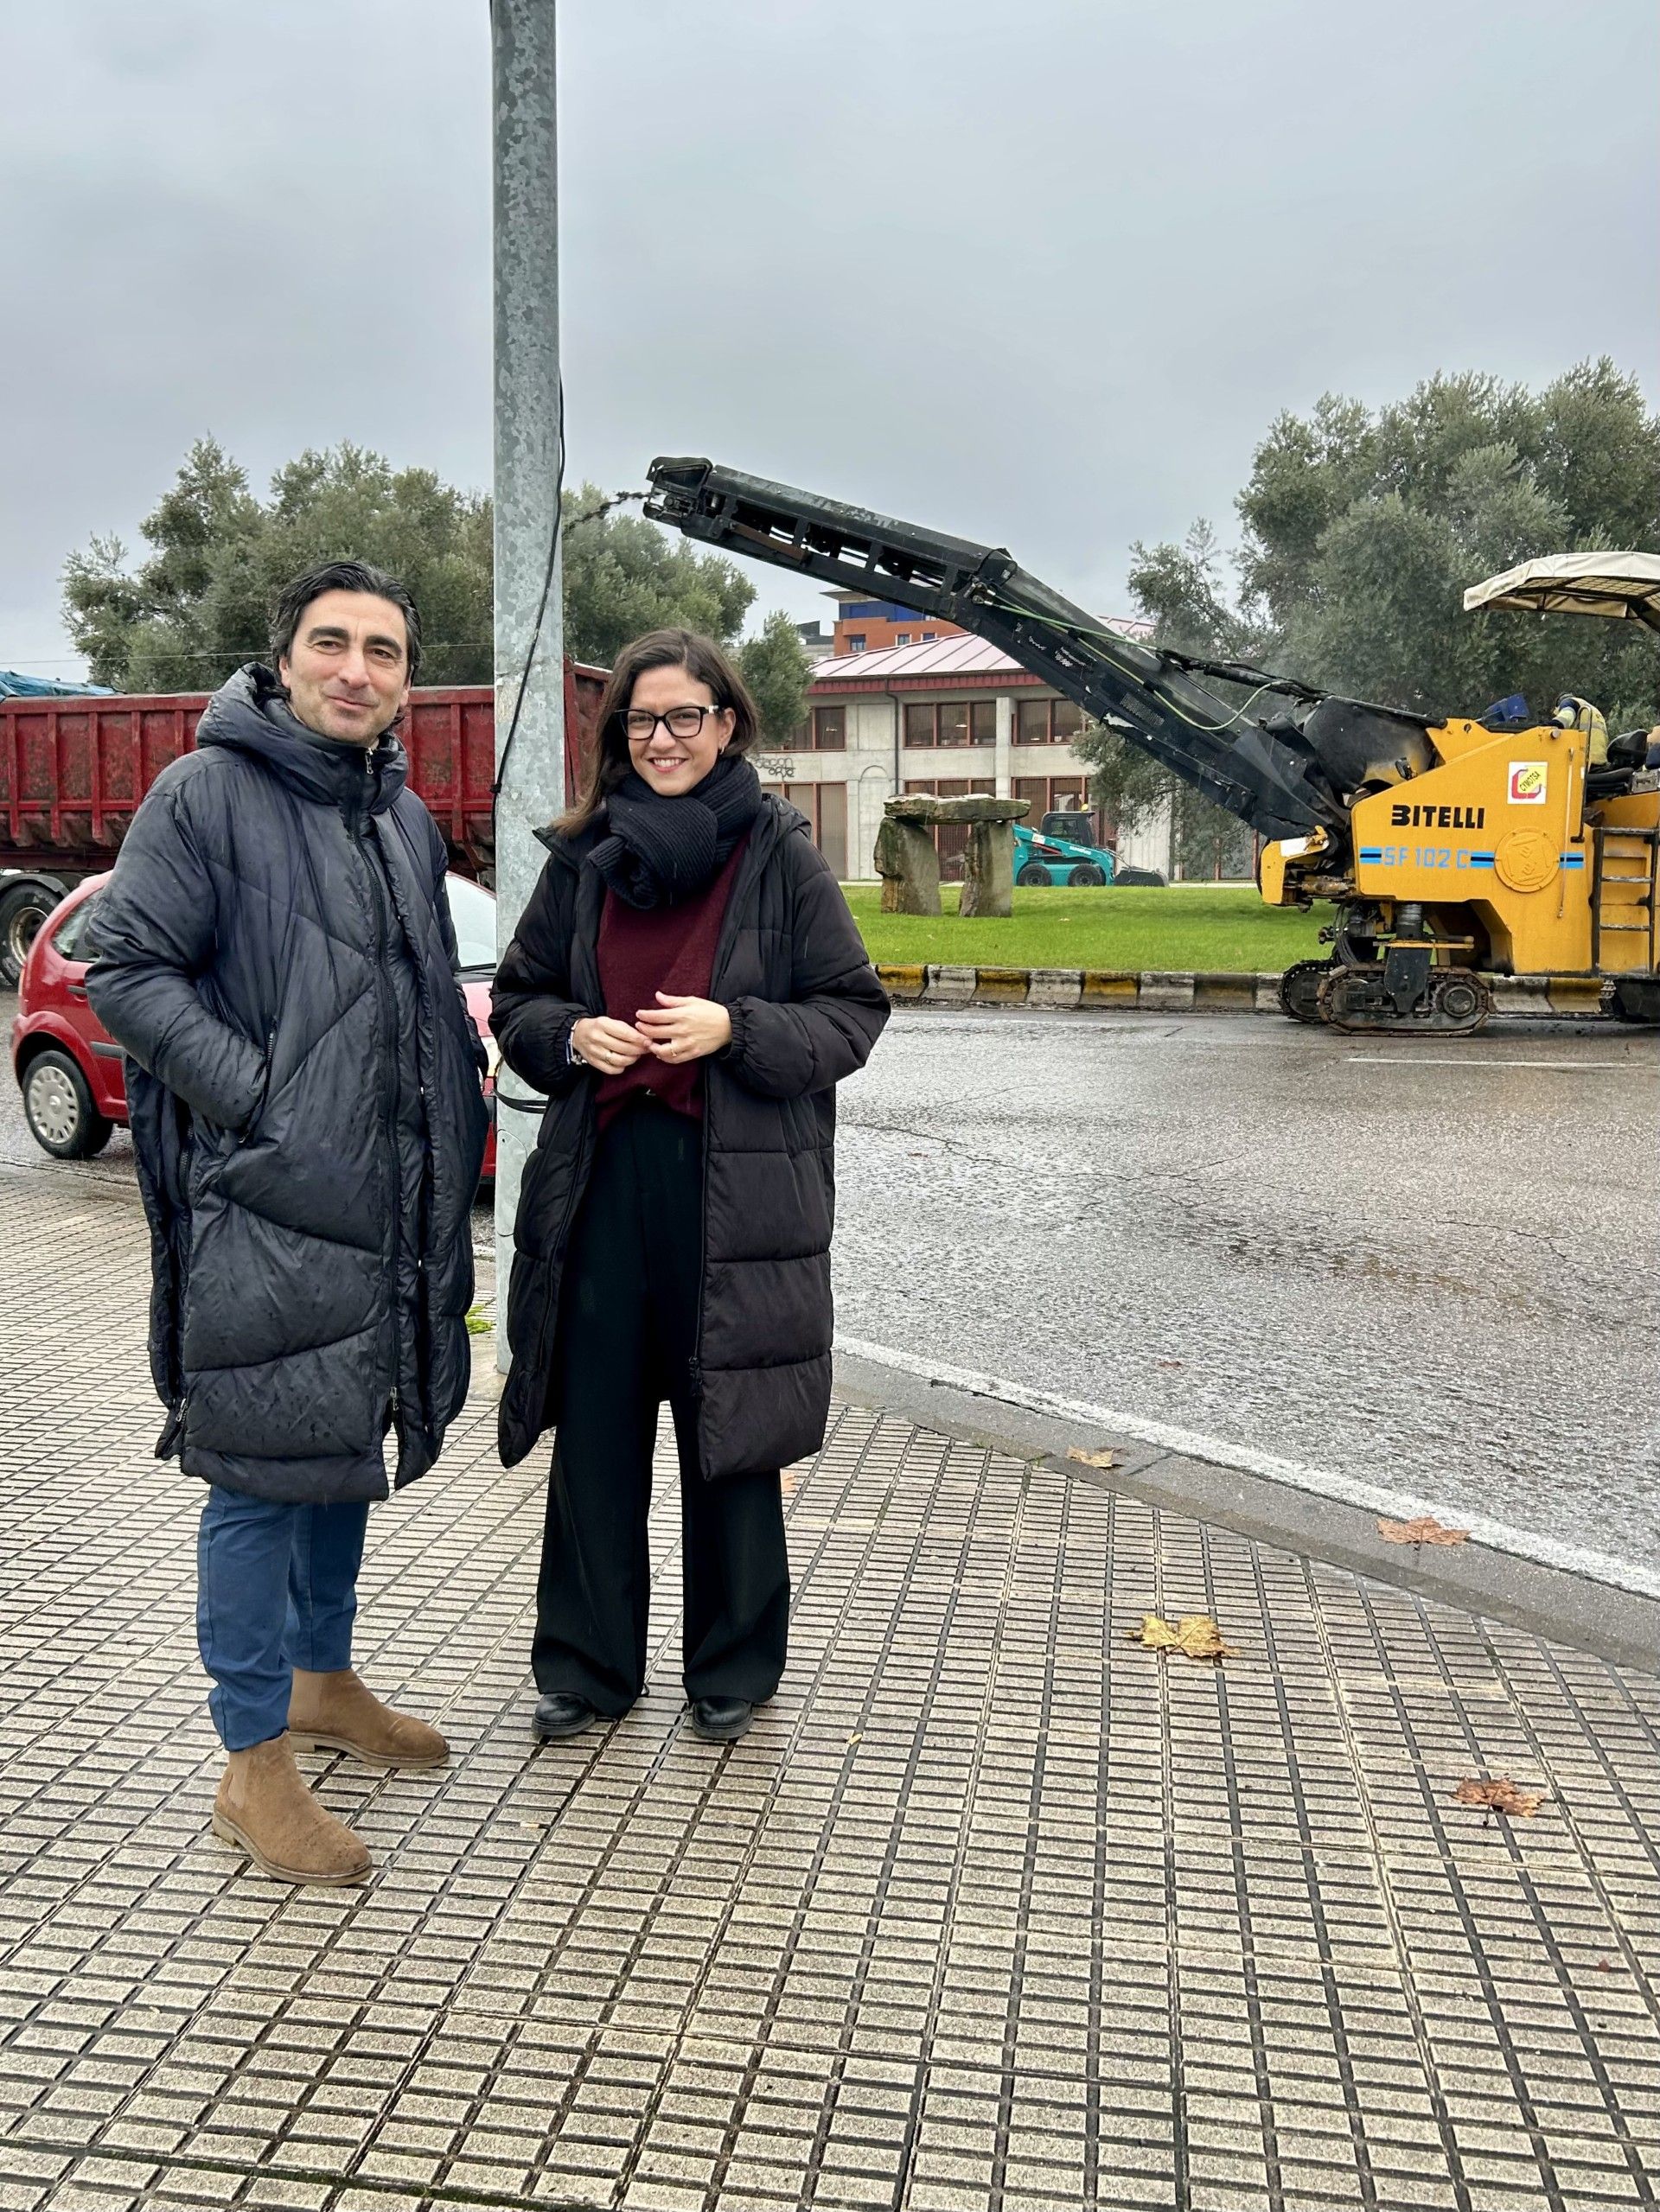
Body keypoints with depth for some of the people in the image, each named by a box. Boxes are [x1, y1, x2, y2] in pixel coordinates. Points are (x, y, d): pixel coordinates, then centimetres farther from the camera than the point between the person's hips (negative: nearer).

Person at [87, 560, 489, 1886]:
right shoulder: (207, 794, -8)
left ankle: (322, 1681, 37)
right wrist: (259, 1095, -19)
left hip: (389, 1205, 7)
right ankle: (255, 1765, 14)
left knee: (346, 1449, 19)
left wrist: (454, 1086, 11)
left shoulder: (408, 819, 14)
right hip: (265, 1206, -7)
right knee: (263, 1473, -1)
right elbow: (125, 968, -11)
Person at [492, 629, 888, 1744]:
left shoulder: (781, 852, -1)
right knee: (594, 1431, 8)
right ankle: (588, 1662, 25)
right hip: (600, 1178, 3)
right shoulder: (583, 855, 8)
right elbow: (518, 999, 15)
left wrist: (736, 1030, -17)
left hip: (737, 1187, -3)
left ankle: (733, 1666, 26)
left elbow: (853, 1011, -1)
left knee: (728, 1432, 8)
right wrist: (570, 1034, -6)